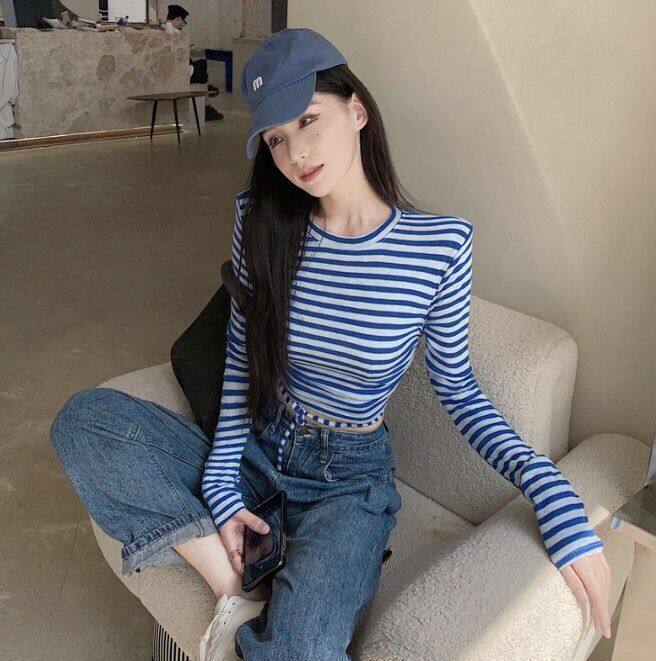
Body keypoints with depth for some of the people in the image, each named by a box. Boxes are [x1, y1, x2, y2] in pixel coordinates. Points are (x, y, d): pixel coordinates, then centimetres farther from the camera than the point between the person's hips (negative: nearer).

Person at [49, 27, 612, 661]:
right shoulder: (261, 218, -8)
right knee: (83, 418, -18)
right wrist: (222, 478, -7)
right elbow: (241, 353, 0)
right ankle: (242, 593, -17)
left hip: (348, 478, -3)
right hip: (256, 448, 4)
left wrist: (552, 490, -17)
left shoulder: (440, 244, -15)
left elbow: (456, 385, -4)